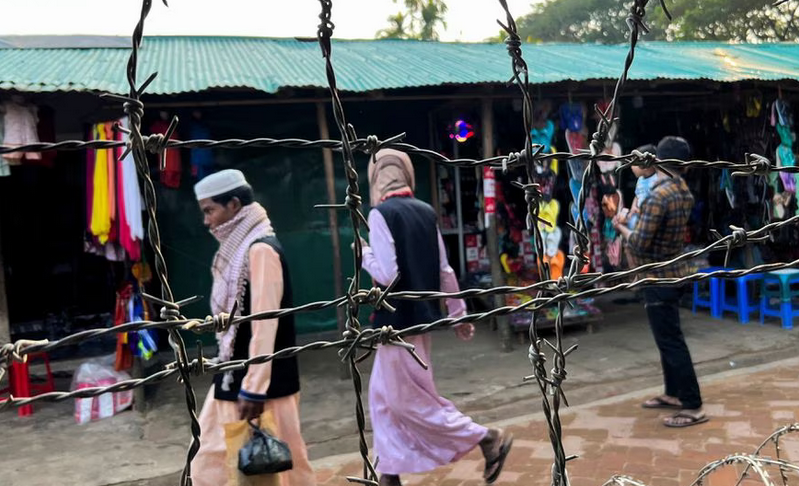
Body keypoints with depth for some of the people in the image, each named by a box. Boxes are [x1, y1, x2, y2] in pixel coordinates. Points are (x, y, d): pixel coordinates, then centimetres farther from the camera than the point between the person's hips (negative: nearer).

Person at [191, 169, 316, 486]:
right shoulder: (238, 249, 10)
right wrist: (240, 383, 14)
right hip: (234, 376, 9)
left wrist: (254, 389, -21)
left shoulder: (261, 249, -17)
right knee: (212, 460, 14)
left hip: (262, 381, -9)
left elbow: (264, 325, -21)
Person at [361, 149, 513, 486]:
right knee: (383, 395, 17)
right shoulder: (426, 211, 6)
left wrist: (364, 254, -3)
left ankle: (488, 438, 6)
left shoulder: (380, 214, -15)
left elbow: (387, 275, -22)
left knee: (410, 400, 4)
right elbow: (445, 270, 9)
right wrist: (459, 313, 17)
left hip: (399, 321, -8)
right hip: (420, 316, 8)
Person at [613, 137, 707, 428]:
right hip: (675, 272, 9)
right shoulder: (686, 194, 5)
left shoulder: (658, 197, -23)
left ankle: (693, 407, 2)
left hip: (659, 278, -9)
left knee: (671, 342, -3)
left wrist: (621, 228, -4)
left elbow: (639, 244, -21)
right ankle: (673, 394, 29)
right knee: (668, 338, 19)